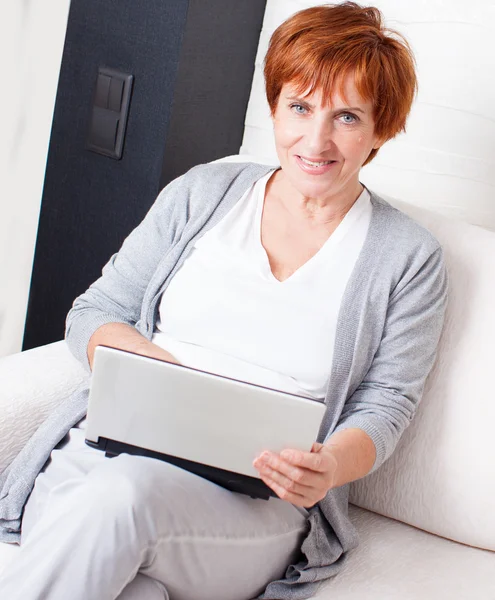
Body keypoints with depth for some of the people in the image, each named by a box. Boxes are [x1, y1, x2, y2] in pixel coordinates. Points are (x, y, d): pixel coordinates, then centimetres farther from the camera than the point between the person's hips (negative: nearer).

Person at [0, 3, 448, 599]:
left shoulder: (410, 259, 6)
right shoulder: (202, 192, 11)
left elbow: (385, 406, 4)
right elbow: (93, 314, 12)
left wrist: (331, 466, -19)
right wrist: (167, 371, -9)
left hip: (263, 499, -1)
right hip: (122, 439, 1)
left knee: (124, 492, -34)